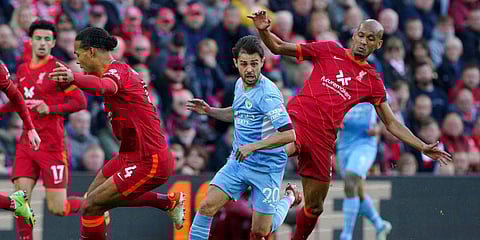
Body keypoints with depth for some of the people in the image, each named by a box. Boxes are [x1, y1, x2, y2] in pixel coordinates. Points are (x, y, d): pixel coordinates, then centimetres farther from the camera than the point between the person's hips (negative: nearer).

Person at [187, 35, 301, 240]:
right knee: (207, 206, -14)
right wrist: (209, 111, 11)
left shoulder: (267, 94, -21)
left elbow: (288, 134, -27)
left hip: (266, 167, -6)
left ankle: (289, 198, 34)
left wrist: (253, 147, -29)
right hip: (238, 162, 6)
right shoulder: (240, 84, 5)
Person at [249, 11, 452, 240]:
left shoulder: (373, 81, 15)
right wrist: (264, 31, -11)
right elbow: (279, 47, 10)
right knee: (286, 149, -42)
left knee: (314, 207, 9)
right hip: (298, 117, -3)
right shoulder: (328, 51, 8)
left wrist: (423, 148, 10)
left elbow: (391, 124, 18)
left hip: (324, 137, 3)